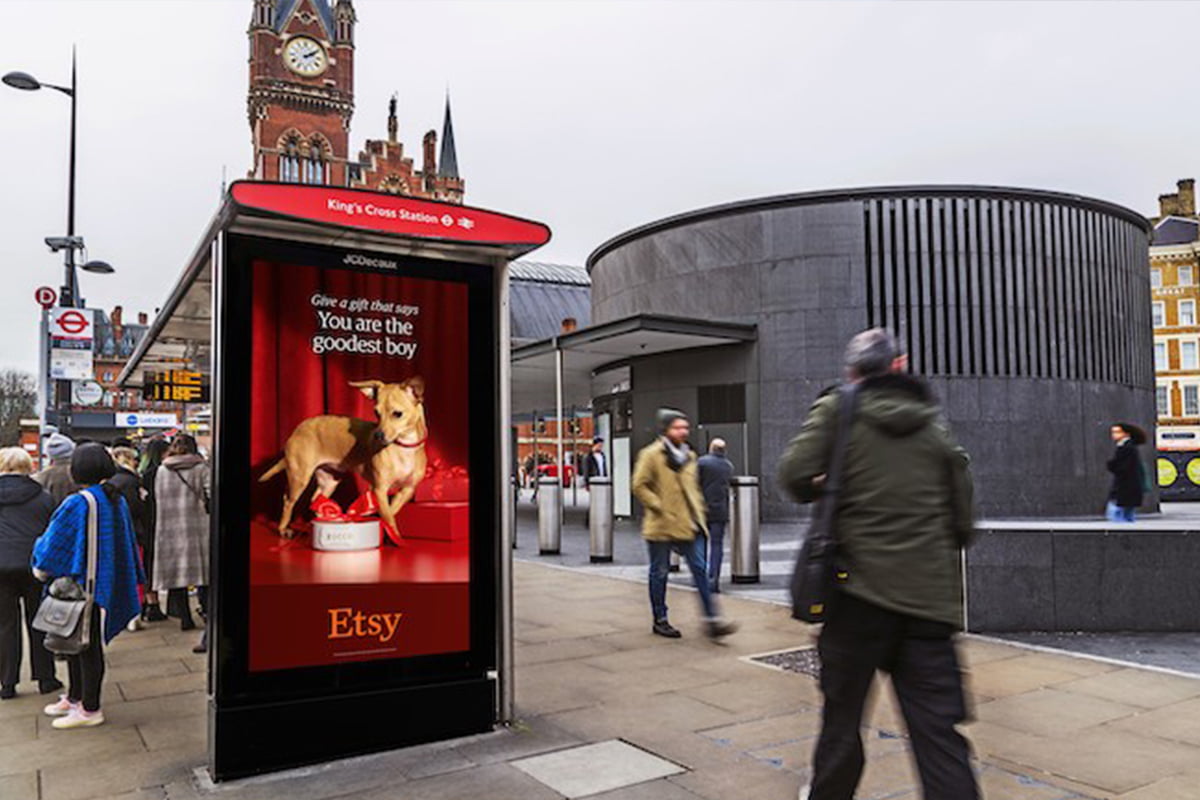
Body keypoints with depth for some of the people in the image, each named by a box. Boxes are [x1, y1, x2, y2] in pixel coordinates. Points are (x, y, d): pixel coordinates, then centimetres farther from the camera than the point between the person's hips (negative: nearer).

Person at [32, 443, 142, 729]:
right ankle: (74, 697, 35)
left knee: (86, 648, 3)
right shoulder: (118, 501, 4)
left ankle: (89, 710, 13)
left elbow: (54, 542, -10)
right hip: (108, 584, 8)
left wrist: (41, 567, 8)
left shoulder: (77, 504, -19)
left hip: (84, 585, -8)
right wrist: (134, 577, 20)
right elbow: (128, 543, 11)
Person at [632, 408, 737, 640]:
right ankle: (660, 621, 19)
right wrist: (659, 507, -15)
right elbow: (639, 486, -12)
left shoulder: (689, 455, 14)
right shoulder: (651, 454, -8)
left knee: (700, 569, -1)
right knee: (659, 573, 6)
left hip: (689, 524, 6)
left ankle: (712, 620, -1)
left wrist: (698, 511, 13)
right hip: (662, 525, -6)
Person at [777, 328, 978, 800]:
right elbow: (963, 522, 11)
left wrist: (822, 486, 7)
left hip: (862, 587, -2)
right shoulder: (933, 426, 10)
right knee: (937, 728, 4)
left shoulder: (837, 411, -1)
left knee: (842, 712, 15)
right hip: (930, 597, 3)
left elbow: (796, 476, -14)